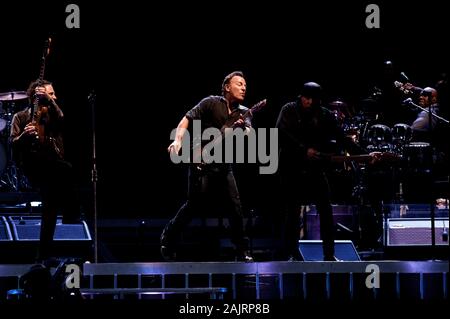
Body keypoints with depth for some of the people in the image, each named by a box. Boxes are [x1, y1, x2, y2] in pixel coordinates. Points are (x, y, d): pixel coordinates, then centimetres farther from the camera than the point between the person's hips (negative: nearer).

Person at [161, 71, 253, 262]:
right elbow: (187, 119, -7)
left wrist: (243, 127, -30)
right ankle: (168, 238, 16)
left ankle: (242, 251, 0)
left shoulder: (243, 113, 10)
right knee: (194, 204, -4)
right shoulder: (211, 103, -3)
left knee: (235, 206, -5)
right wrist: (178, 140, -22)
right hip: (201, 162, -4)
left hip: (223, 165, 4)